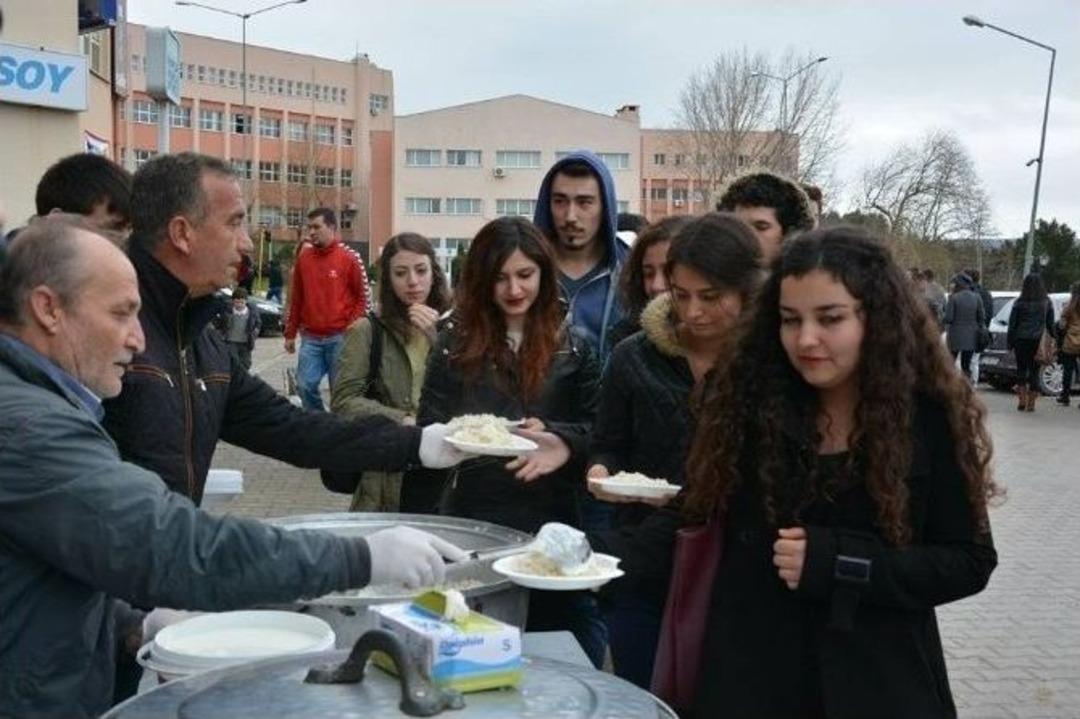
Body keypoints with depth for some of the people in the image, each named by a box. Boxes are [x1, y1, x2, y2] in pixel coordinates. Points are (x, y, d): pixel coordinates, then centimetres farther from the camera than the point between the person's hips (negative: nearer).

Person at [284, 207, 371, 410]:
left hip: (340, 337, -4)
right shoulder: (303, 258, 9)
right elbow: (295, 298, 14)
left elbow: (363, 297, -2)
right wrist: (290, 334, 14)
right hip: (310, 338, 4)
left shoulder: (350, 258, -4)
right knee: (306, 385, -1)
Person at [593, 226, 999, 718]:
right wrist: (602, 554, -22)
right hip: (750, 674, 1)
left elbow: (969, 561, -7)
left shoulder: (929, 419, -8)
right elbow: (694, 515, -4)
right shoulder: (749, 401, -6)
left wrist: (835, 563, -18)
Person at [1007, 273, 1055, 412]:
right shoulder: (1046, 302, 2)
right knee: (1034, 370, 8)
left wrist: (1009, 342, 4)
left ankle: (1022, 400, 0)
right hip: (1039, 341, 2)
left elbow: (1012, 324, -2)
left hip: (1022, 340, -2)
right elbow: (1051, 324, 4)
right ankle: (1031, 403, 8)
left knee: (1021, 369, 9)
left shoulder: (1020, 302, -5)